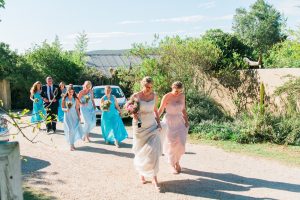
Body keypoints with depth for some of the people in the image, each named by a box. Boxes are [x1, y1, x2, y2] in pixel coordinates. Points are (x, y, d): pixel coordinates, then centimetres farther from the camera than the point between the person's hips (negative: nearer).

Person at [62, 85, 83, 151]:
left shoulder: (75, 99, 3)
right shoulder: (64, 99, 1)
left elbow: (77, 108, 6)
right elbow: (62, 108, 3)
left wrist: (79, 116, 3)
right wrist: (66, 109, -18)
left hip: (74, 116, 1)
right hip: (67, 116, -1)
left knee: (76, 129, -5)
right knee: (70, 130, -9)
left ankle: (72, 143, 18)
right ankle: (71, 145, 0)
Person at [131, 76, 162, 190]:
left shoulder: (154, 96, 0)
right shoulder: (135, 96, -9)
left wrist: (159, 123, 7)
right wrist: (134, 115, -19)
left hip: (152, 126, 2)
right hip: (140, 127, -2)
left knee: (154, 151, -8)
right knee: (141, 152, 10)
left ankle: (154, 178, -2)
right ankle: (141, 173, 35)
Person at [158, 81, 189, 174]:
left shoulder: (182, 96, 1)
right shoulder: (166, 97, -13)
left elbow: (183, 109, 10)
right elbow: (160, 110, -6)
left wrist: (186, 121, 2)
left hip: (179, 121, 4)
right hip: (169, 122, -3)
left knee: (180, 142, -6)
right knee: (171, 144, 0)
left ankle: (177, 162, 18)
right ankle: (173, 165, 17)